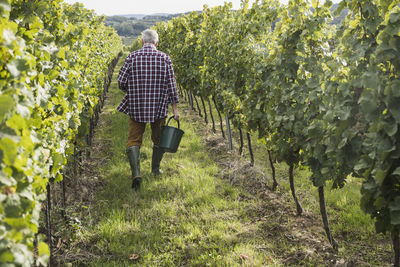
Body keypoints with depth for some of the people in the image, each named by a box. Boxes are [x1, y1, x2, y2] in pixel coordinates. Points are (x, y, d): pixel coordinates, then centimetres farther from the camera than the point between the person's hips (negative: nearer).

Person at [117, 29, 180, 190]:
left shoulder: (132, 57, -3)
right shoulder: (165, 58, -2)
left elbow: (121, 81, -5)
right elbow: (171, 85, -3)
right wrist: (175, 108, 2)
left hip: (136, 107, -1)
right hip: (159, 107, 1)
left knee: (134, 140, 6)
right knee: (159, 139, 20)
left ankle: (136, 173, -12)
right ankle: (155, 169, 34)